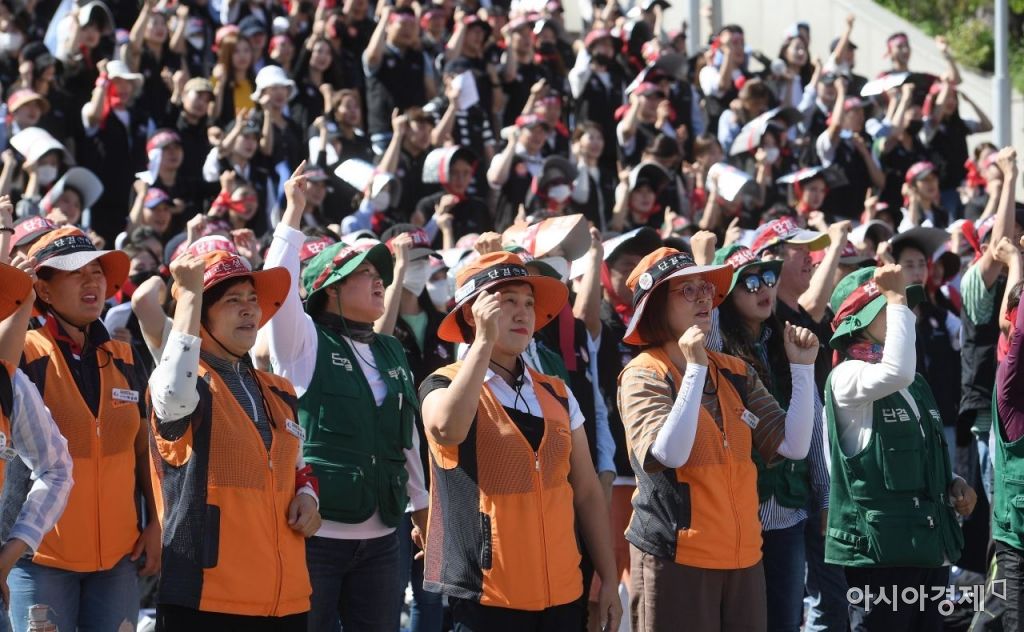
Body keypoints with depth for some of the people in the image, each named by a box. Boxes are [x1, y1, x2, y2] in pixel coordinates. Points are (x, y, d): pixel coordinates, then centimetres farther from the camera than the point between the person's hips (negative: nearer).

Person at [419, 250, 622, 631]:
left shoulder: (557, 395, 14)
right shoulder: (445, 386, -2)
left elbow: (587, 493, 16)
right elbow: (448, 429, -27)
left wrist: (609, 581, 12)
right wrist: (484, 340, -23)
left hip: (563, 596, 5)